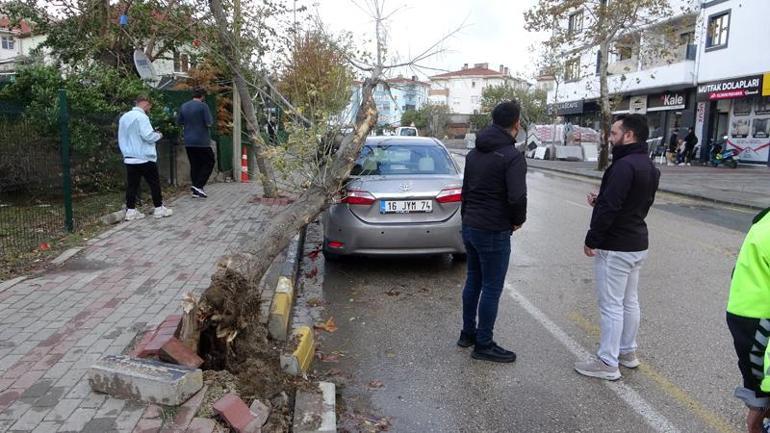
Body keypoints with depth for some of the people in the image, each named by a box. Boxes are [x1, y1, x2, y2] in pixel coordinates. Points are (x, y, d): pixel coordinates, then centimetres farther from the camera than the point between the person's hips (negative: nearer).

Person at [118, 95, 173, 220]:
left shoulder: (124, 117, 12)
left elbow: (121, 138, 17)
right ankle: (159, 208, 10)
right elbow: (148, 136, -20)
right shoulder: (141, 116, -13)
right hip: (144, 157, -7)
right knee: (154, 183, 5)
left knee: (132, 185, 7)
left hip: (129, 158, 7)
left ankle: (130, 210, 7)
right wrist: (158, 135, -2)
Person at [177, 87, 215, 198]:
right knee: (209, 162, 7)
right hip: (202, 141, -6)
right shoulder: (203, 106, -11)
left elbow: (178, 121, 14)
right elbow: (209, 123, -15)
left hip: (188, 142, 6)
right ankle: (198, 186, -6)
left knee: (194, 165, 12)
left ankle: (196, 190, 12)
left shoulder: (183, 106, 8)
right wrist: (211, 119, 6)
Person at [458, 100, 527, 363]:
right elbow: (517, 197, -25)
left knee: (473, 281, 19)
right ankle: (483, 345, 12)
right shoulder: (512, 156, -16)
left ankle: (467, 333, 30)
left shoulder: (474, 153, 10)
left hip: (469, 226, 8)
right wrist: (519, 220, -6)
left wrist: (468, 216, 19)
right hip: (494, 232, -8)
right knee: (492, 288, 2)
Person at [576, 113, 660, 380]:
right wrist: (599, 201, 5)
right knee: (629, 301, 18)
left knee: (611, 305, -2)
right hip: (637, 245, 10)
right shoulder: (649, 167, 11)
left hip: (615, 248, -10)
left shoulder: (624, 165, -21)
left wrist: (591, 240, -15)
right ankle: (628, 352, 31)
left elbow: (610, 208, -25)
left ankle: (607, 363, 7)